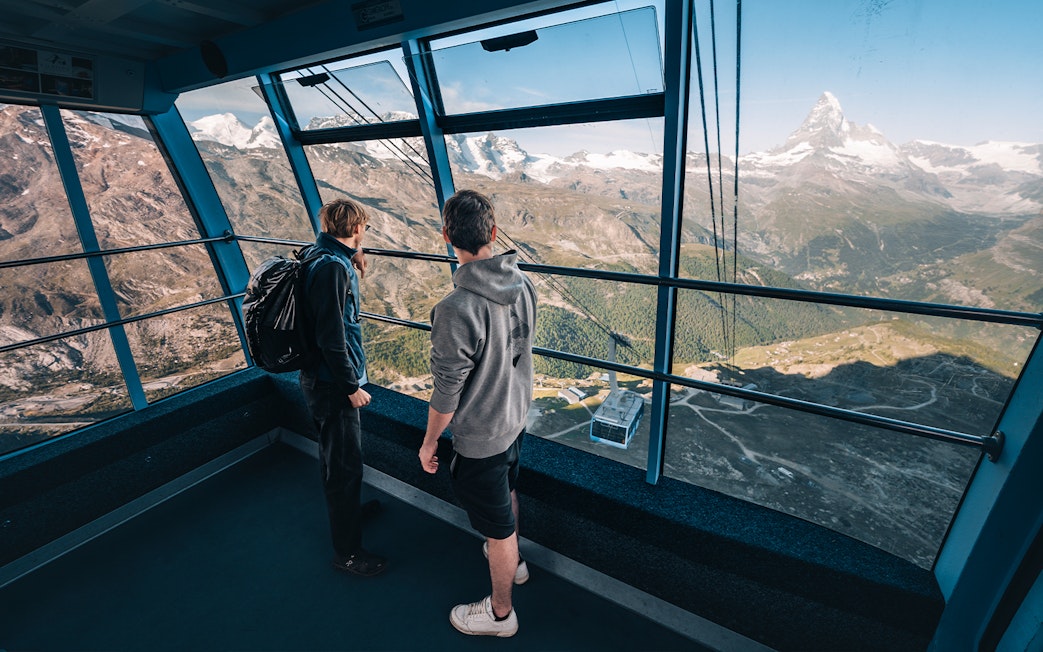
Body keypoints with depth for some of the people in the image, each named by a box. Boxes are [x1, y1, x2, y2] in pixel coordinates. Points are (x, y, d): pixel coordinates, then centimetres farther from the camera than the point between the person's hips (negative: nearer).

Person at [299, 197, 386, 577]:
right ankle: (346, 552, 23)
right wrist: (351, 386, -19)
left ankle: (348, 510, 51)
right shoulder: (333, 266, -24)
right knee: (344, 464, 4)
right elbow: (332, 337, -26)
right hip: (332, 384, -10)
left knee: (336, 456, 27)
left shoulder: (320, 257, 8)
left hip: (320, 378, 11)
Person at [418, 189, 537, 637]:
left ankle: (500, 613, 43)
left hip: (480, 436, -7)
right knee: (507, 493, 31)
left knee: (496, 525, 15)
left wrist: (429, 443, -5)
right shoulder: (524, 284, -9)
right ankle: (513, 562, 59)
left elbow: (446, 395, -23)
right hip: (517, 417, 7)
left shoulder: (456, 310, -32)